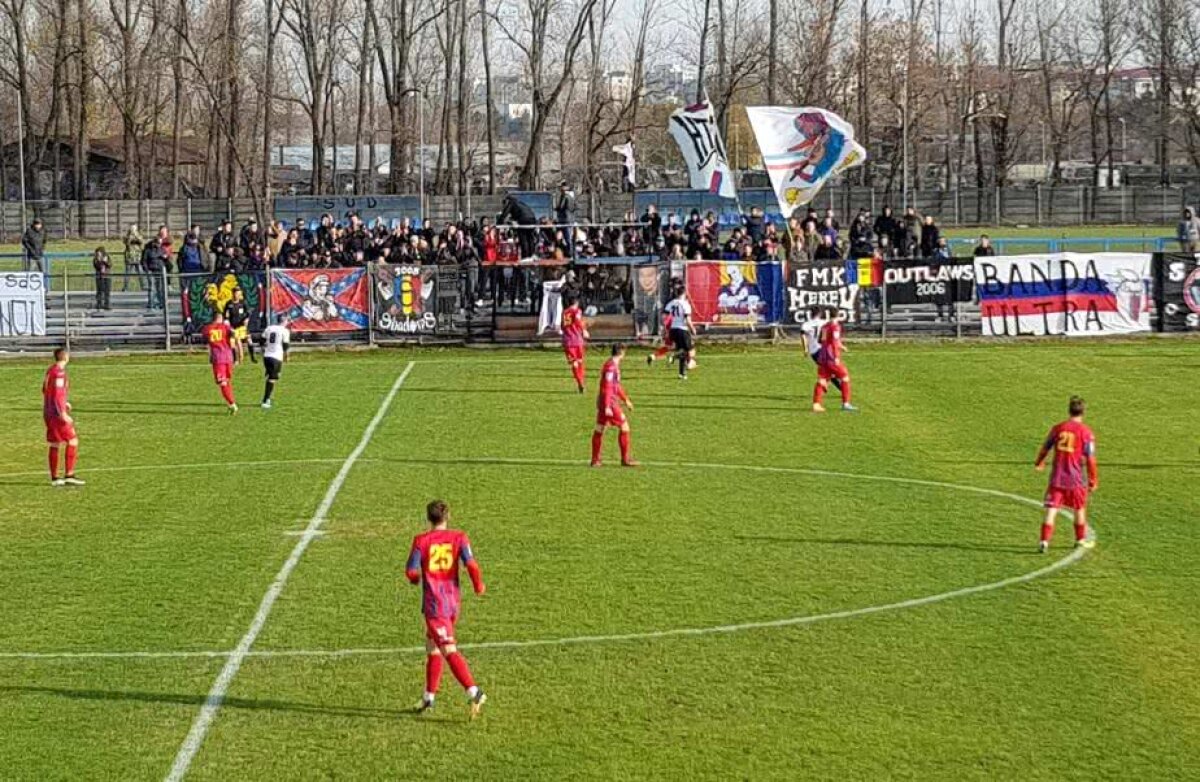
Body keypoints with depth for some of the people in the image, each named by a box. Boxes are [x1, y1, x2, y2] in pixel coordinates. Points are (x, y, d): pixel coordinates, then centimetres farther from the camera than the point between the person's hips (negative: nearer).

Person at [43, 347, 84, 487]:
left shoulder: (50, 370, 12)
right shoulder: (59, 372, -15)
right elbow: (57, 394, -21)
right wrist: (63, 414, -22)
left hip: (48, 412, 9)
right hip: (57, 413, -9)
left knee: (55, 445, 11)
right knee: (72, 441, -4)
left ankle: (54, 478, 13)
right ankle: (69, 475, -7)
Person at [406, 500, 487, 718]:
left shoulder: (421, 541, -6)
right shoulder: (459, 537, 0)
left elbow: (411, 572, -8)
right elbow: (471, 564, -10)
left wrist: (416, 578, 16)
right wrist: (478, 585, 7)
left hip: (433, 603, -5)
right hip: (453, 601, 5)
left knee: (449, 650, -10)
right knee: (432, 647, 20)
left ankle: (474, 692, -26)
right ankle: (429, 696, 27)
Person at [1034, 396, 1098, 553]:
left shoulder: (1057, 428, 3)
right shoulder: (1086, 432, -7)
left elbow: (1045, 448, 13)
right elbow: (1090, 459, -9)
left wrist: (1039, 463, 33)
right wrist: (1093, 480, 1)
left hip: (1056, 477, 2)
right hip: (1076, 479, -2)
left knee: (1051, 510, 0)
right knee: (1079, 509, 18)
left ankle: (1045, 540, -11)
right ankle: (1081, 539, 32)